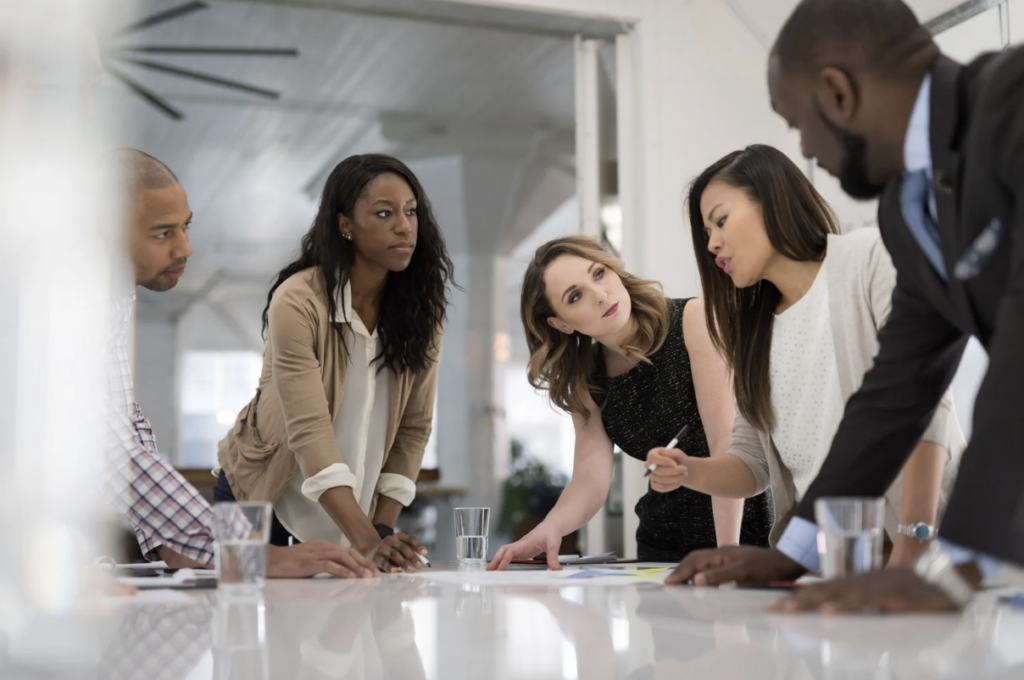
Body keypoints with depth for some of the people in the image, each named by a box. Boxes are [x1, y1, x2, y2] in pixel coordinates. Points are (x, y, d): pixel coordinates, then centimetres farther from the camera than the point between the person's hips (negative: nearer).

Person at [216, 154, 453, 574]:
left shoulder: (422, 307, -8)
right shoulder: (297, 302, -23)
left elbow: (414, 428, -6)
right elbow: (309, 433, -30)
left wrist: (383, 530, -12)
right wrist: (367, 541, -37)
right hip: (264, 502, -3)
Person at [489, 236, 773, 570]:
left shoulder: (695, 321, -11)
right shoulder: (585, 380, 4)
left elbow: (727, 440, -19)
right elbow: (590, 477, -7)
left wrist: (729, 554, -27)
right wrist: (551, 527, -28)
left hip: (746, 529, -4)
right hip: (661, 547, 5)